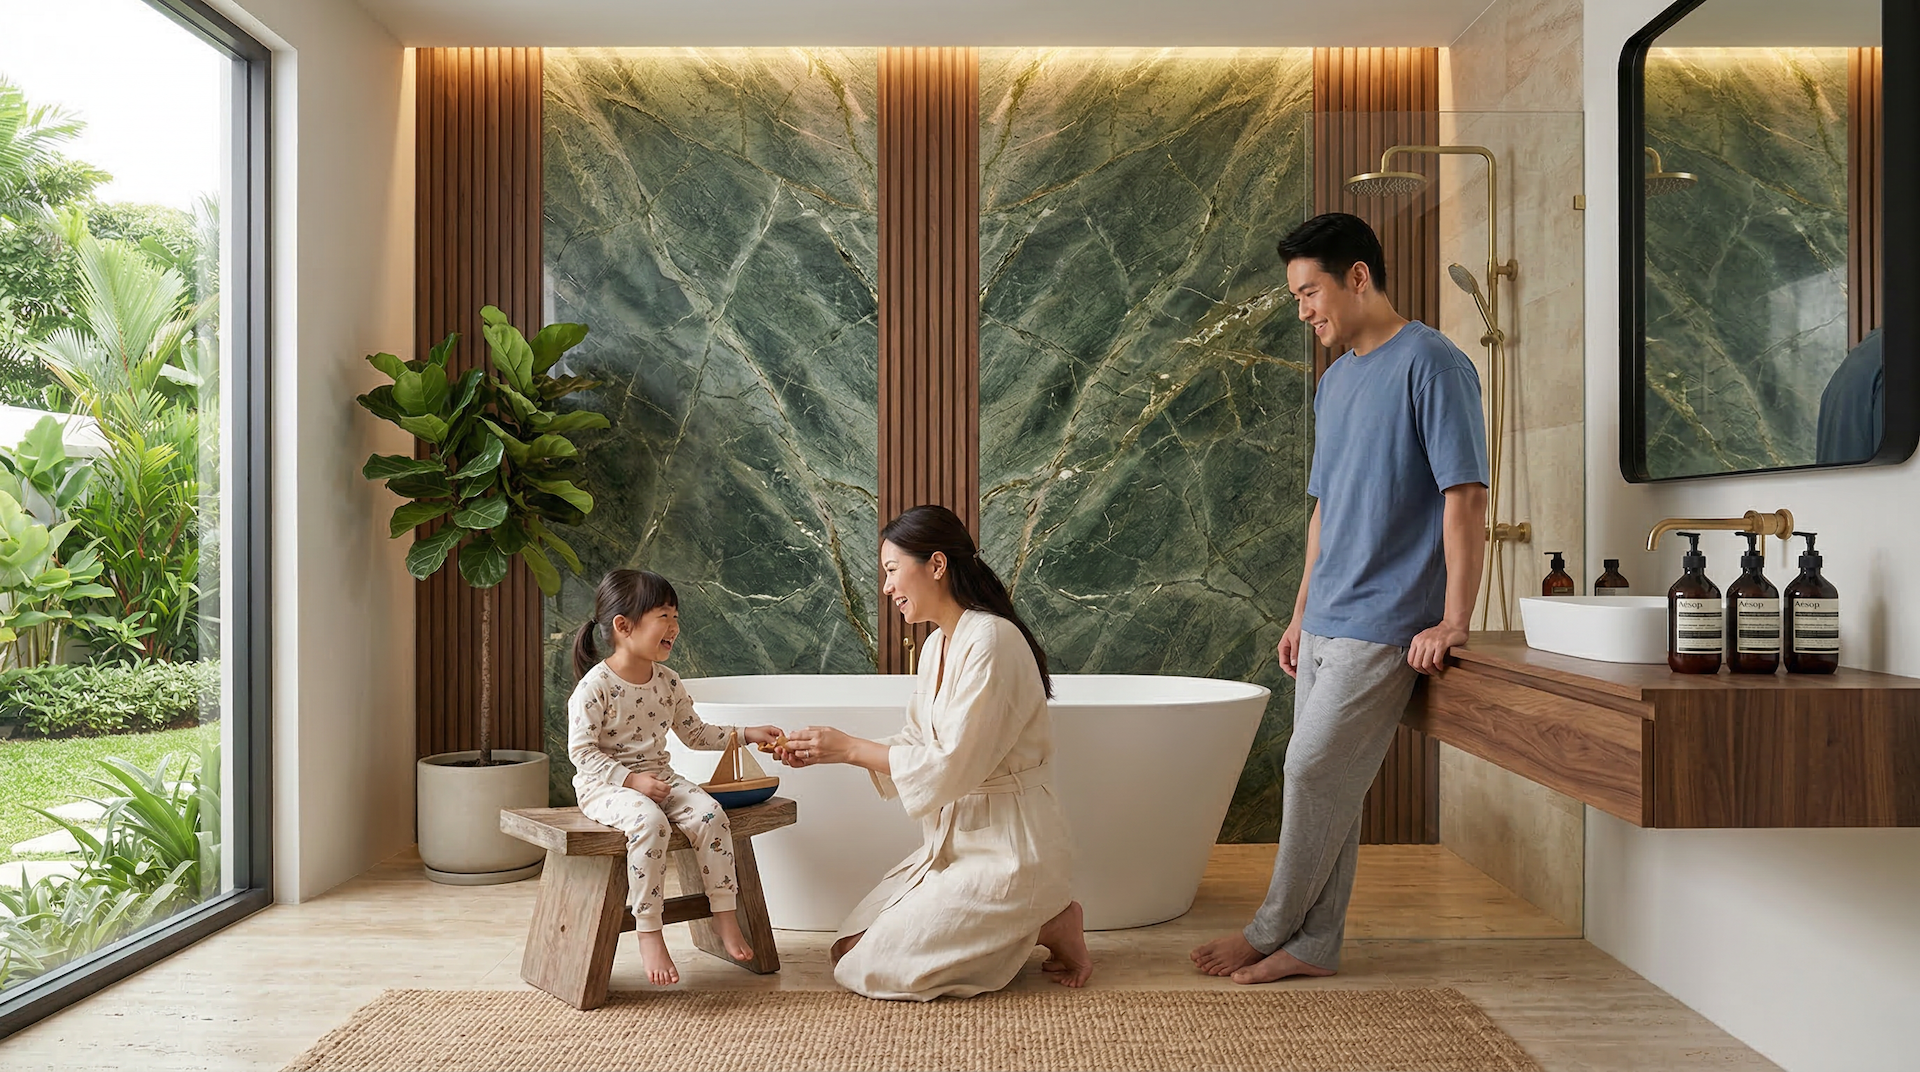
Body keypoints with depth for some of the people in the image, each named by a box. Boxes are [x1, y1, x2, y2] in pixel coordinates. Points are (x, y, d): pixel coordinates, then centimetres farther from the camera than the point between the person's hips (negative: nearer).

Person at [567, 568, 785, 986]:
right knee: (650, 822, -35)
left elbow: (695, 733, 17)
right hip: (605, 785, -6)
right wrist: (632, 780, -23)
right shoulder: (595, 686, -13)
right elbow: (582, 751, -14)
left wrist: (746, 734, 9)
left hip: (658, 776, 6)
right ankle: (648, 933, -27)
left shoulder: (667, 682, 7)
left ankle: (724, 914, -11)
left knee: (709, 813, -21)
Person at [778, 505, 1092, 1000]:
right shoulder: (937, 645, 9)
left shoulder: (991, 640, -21)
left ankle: (1046, 927, 0)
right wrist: (826, 753, 1)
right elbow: (916, 746, 12)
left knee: (871, 970, -11)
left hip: (1006, 848, -10)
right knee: (849, 949, 7)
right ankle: (1022, 921, 10)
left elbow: (951, 767, -23)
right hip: (953, 841, 10)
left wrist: (849, 747, -16)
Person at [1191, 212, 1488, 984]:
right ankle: (1312, 945, 18)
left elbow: (1466, 496, -15)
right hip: (1325, 623, 8)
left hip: (1385, 624, -8)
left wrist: (1453, 621, -18)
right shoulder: (1335, 381, 15)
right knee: (1324, 782, 9)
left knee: (1315, 771, -5)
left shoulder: (1430, 363, -11)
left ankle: (1271, 930, 12)